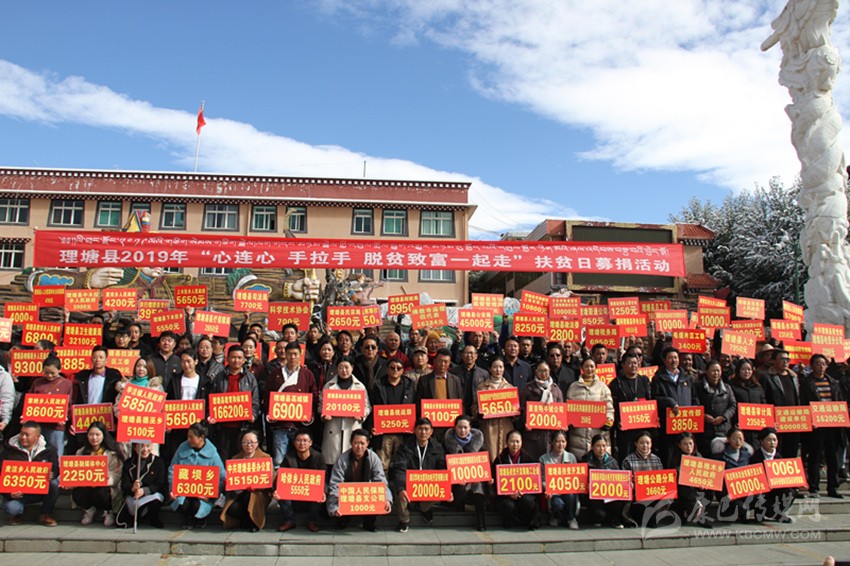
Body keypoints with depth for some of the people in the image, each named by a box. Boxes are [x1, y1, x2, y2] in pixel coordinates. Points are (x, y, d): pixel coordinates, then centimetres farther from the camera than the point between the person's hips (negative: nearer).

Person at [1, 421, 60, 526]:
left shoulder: (48, 450, -3)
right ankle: (17, 514, 12)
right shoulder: (10, 450, -4)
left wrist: (52, 475, -33)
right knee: (10, 508, -30)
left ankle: (46, 514, -8)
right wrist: (9, 493, -23)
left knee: (54, 483, -30)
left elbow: (55, 470, -6)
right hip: (17, 492, 0)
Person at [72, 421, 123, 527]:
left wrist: (107, 479, -31)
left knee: (100, 493, -35)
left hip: (105, 487, -3)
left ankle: (108, 512, 2)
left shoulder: (112, 453, 0)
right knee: (76, 493, -29)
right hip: (85, 486, 3)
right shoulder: (81, 452, 14)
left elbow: (118, 475, -9)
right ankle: (89, 510, 7)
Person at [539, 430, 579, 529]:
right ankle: (556, 516, 6)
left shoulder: (571, 457, 11)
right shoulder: (544, 459, 5)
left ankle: (571, 518, -3)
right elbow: (543, 480, 0)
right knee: (557, 503, -33)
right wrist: (547, 490, -21)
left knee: (570, 495, -33)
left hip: (569, 491, 1)